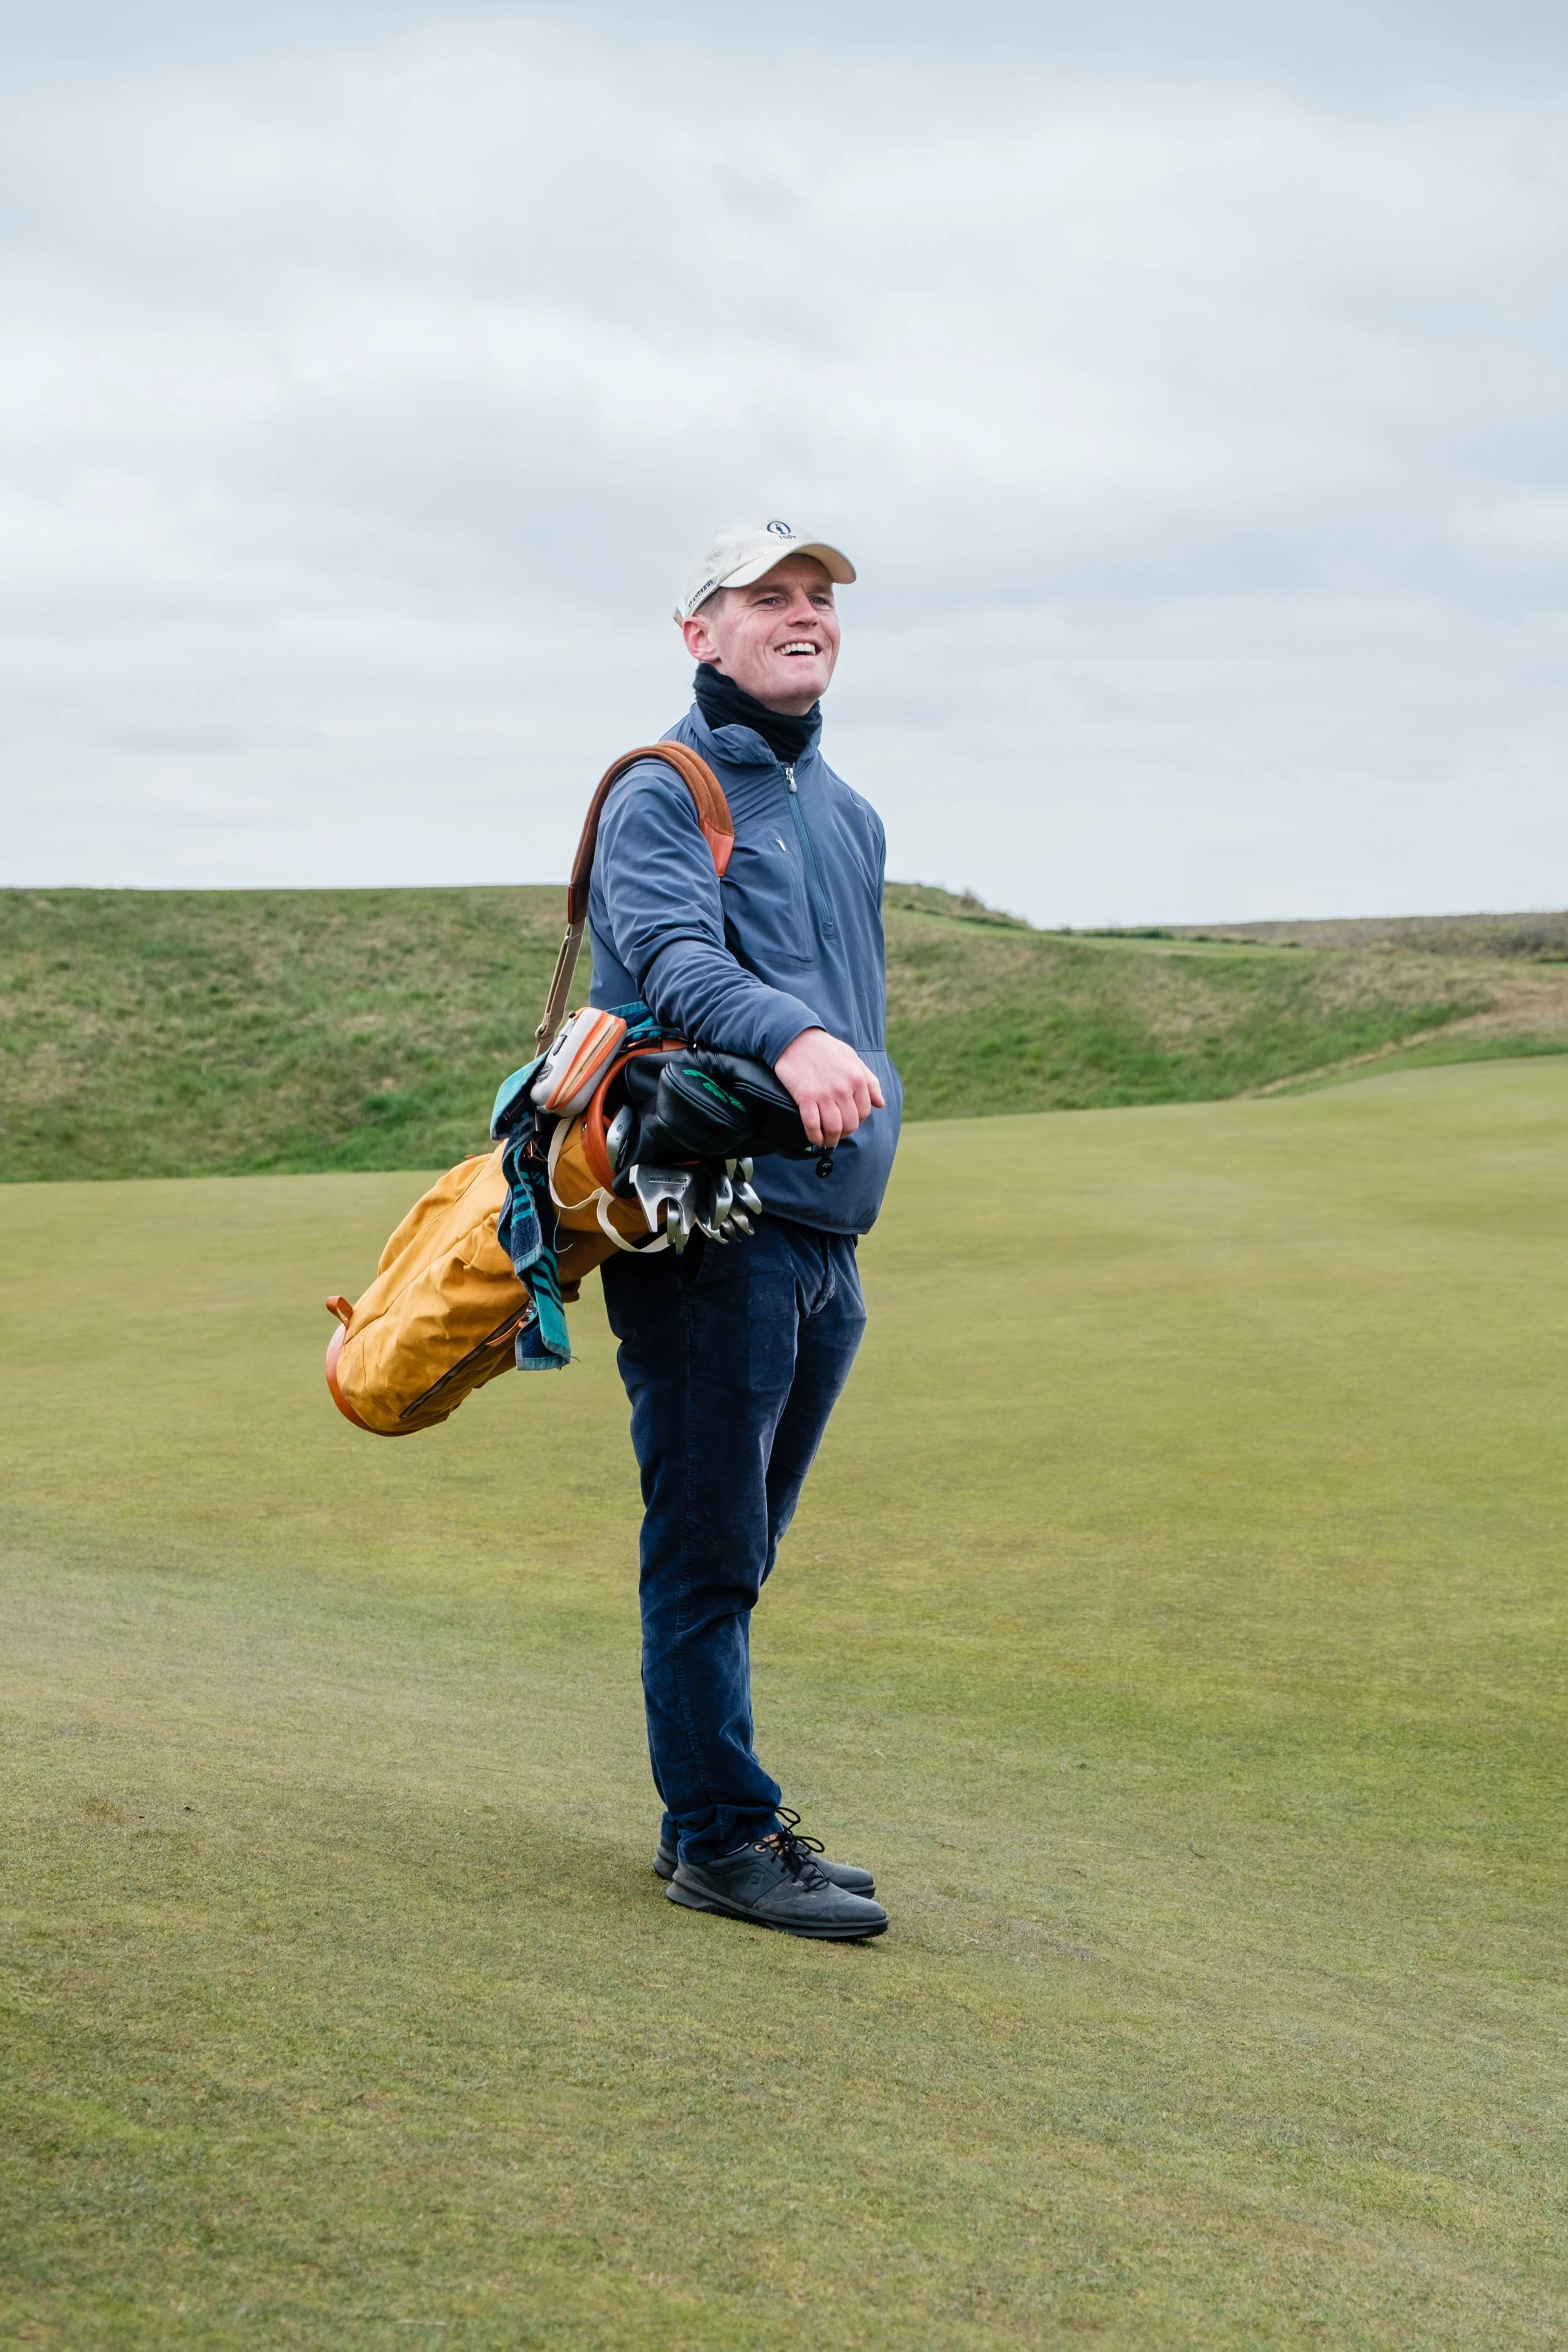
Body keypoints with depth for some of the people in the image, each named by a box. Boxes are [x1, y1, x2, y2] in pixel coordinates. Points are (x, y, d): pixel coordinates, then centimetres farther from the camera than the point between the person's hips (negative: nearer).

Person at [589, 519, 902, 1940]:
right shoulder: (659, 799, -6)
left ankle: (710, 1819, 22)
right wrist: (790, 1036, -42)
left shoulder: (848, 815, 20)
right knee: (708, 1547, -5)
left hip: (827, 1235, 8)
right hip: (708, 1225, -8)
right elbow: (678, 956, -24)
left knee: (739, 1546, 14)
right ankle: (722, 1836, 1)